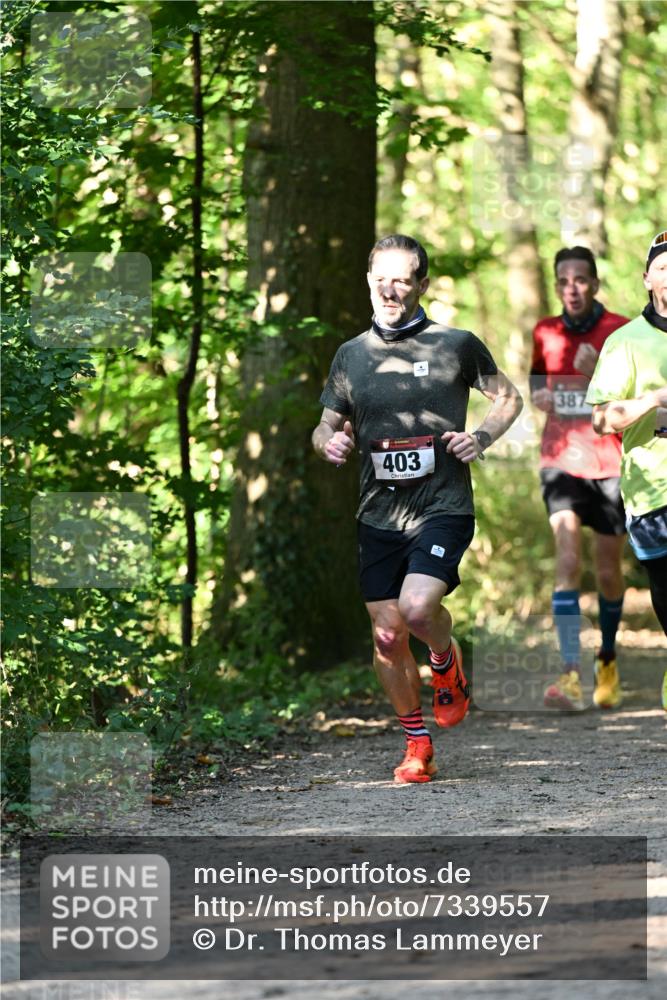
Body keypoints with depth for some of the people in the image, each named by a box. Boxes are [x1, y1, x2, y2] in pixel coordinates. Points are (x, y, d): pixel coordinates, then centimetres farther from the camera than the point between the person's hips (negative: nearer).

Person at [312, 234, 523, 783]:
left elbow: (509, 398, 12)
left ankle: (448, 661, 12)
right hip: (379, 514, 4)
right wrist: (331, 443, -6)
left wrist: (482, 437, -6)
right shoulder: (351, 355, 9)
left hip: (443, 506, -4)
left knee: (418, 608, -23)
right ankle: (417, 743, 20)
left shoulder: (457, 345, 0)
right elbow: (327, 427, 18)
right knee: (387, 635, 2)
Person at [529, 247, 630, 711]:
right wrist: (538, 393, 2)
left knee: (608, 571, 9)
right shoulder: (546, 333, 4)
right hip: (562, 460, 1)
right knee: (568, 559, -16)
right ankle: (572, 675, -24)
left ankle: (608, 660, 36)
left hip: (610, 463, -1)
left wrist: (599, 376, -26)